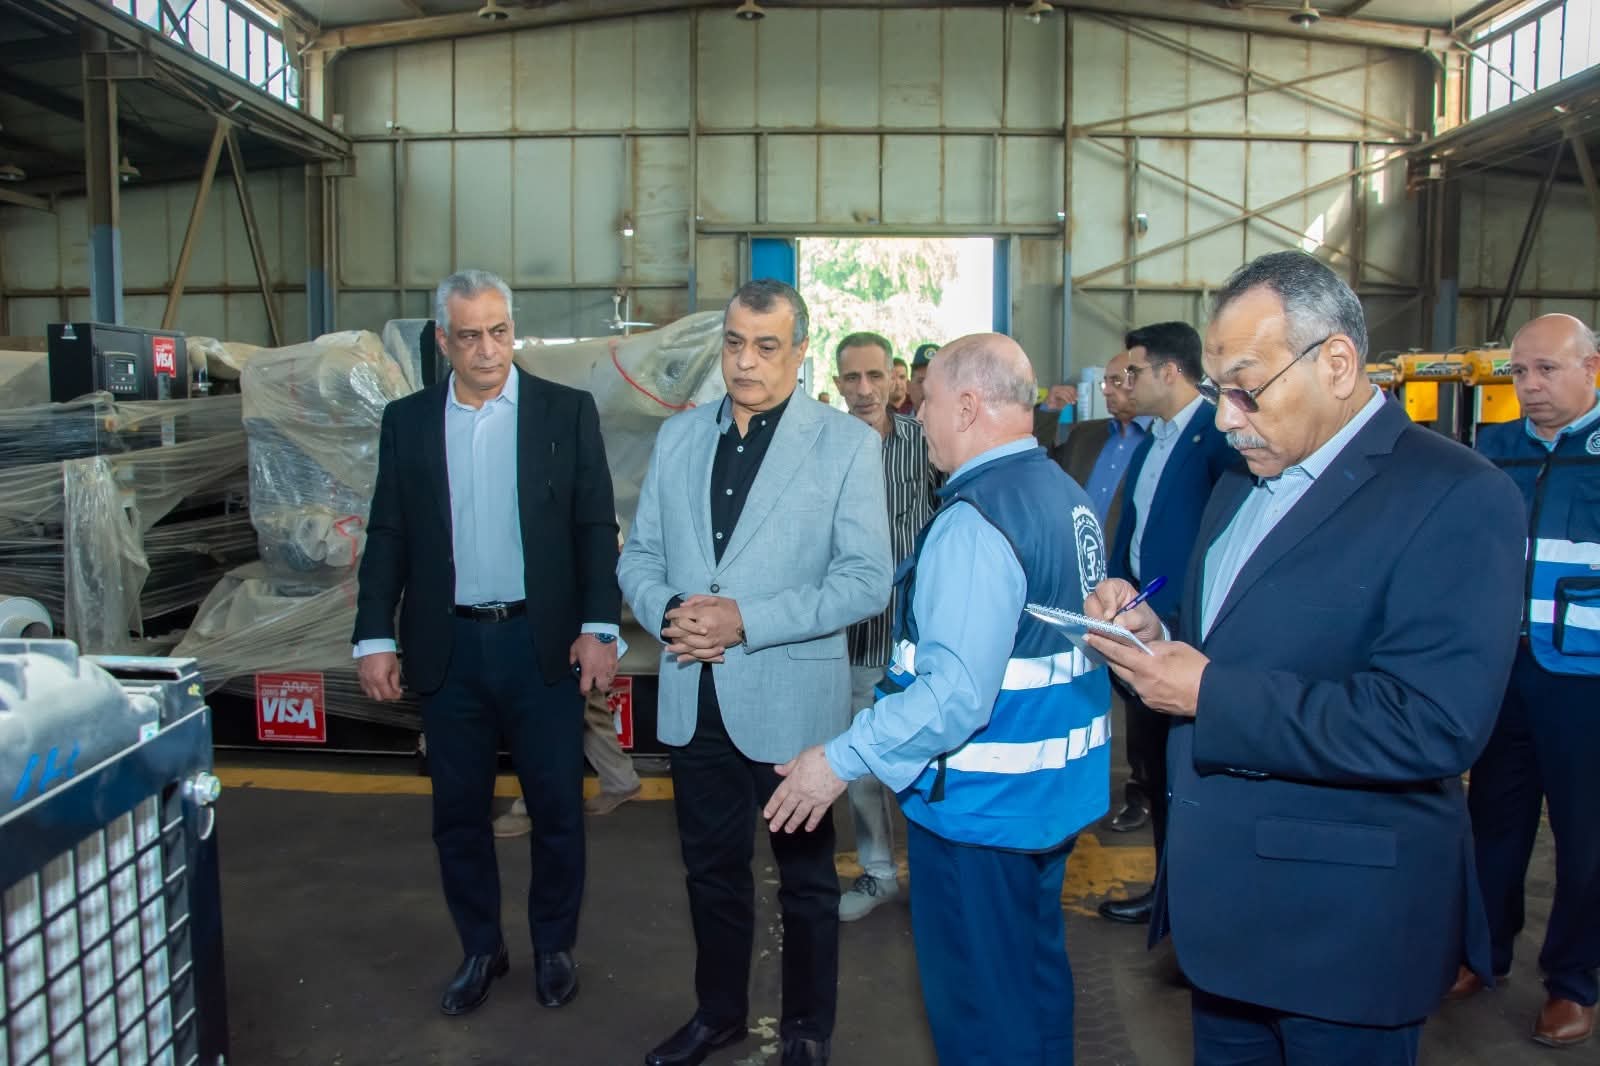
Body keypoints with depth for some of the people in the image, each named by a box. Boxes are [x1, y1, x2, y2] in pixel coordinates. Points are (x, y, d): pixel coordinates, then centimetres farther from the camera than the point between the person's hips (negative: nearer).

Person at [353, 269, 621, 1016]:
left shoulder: (567, 412, -1)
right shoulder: (407, 421, 6)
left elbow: (596, 527, -2)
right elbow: (387, 536, 6)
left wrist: (599, 626, -9)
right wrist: (374, 636, 0)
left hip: (543, 642, -2)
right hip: (448, 647, 2)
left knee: (557, 808, 7)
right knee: (458, 812, 12)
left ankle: (554, 947, 28)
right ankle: (480, 949, 31)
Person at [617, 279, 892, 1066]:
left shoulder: (847, 443, -8)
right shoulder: (678, 436, 7)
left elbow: (867, 581, -14)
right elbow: (639, 555, 8)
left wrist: (748, 619, -22)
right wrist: (667, 611, -13)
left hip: (790, 698, -4)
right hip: (694, 696, 4)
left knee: (804, 873, 14)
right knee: (711, 865, 20)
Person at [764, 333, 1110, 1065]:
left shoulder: (976, 520, -24)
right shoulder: (1066, 495, 5)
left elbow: (956, 693, -30)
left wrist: (841, 760, -22)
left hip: (982, 806, -9)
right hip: (1055, 788, 9)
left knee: (980, 1007, 10)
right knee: (1036, 974, 25)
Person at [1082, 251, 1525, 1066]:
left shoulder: (1456, 498, -16)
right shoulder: (1239, 487, 11)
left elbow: (1435, 723, -26)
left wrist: (1209, 694, -23)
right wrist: (1154, 637, -5)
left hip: (1342, 928, -7)